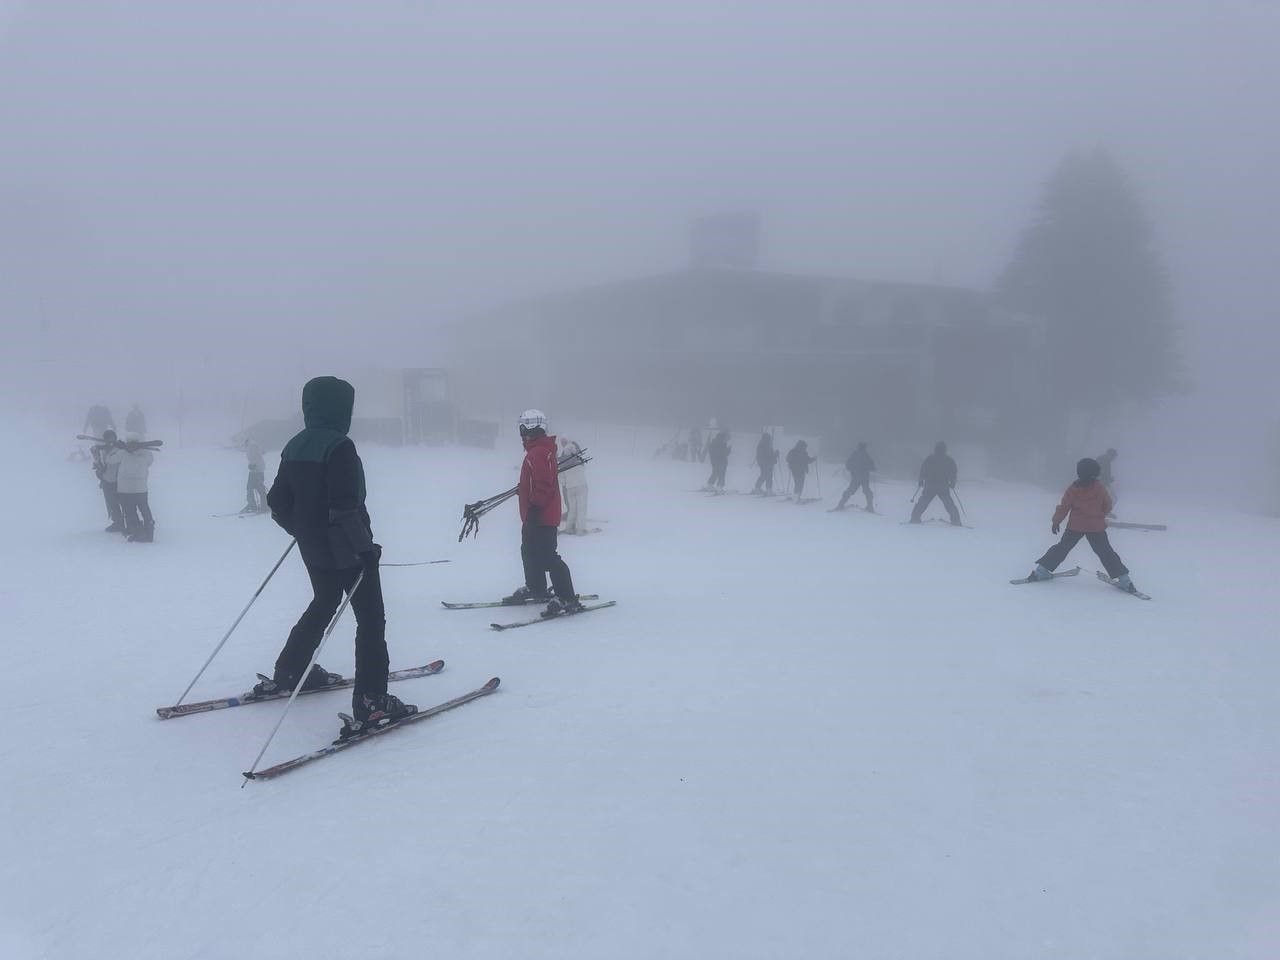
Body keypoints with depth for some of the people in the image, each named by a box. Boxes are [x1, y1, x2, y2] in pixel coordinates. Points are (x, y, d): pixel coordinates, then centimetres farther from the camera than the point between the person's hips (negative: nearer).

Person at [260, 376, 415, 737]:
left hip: (312, 548, 8)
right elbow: (344, 507, -26)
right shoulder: (339, 446, -19)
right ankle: (371, 704, -4)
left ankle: (288, 673, 39)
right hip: (346, 550, -8)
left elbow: (278, 501, 11)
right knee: (371, 618, -2)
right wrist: (364, 546, -17)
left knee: (323, 604, 28)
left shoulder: (295, 446, 6)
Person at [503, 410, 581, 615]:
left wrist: (533, 509, -25)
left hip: (541, 517, -11)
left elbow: (543, 486, -26)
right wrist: (522, 489, 38)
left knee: (546, 556, -10)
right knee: (529, 551, 23)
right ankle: (535, 588, 41)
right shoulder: (541, 450, 13)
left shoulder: (538, 453, -21)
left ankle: (568, 599, -8)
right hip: (537, 517, 11)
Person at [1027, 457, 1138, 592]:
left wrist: (1056, 520, 7)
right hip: (1096, 527, 0)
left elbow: (1064, 507, -6)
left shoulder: (1073, 489, -10)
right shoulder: (1100, 488, -7)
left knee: (1062, 547, 13)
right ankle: (1122, 578, 3)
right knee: (1105, 552, 6)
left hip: (1075, 526, 0)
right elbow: (1107, 506, 5)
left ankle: (1042, 569, 10)